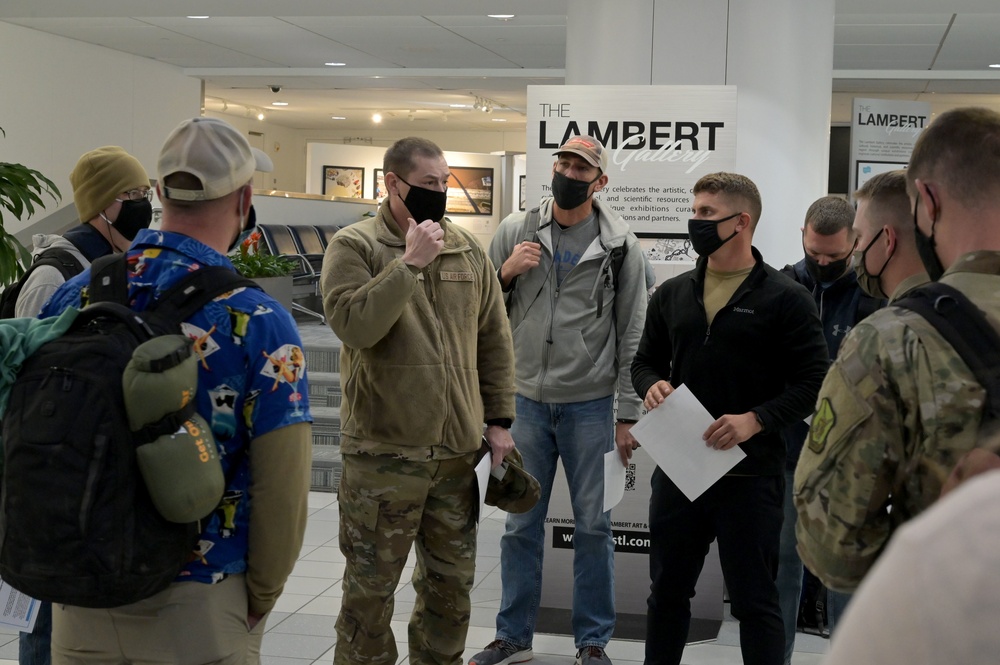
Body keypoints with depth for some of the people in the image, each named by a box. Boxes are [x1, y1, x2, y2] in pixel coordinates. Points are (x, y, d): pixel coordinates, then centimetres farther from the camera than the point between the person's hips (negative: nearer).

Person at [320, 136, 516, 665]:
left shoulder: (468, 249, 7)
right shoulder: (354, 246, -6)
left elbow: (493, 339, 11)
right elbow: (354, 325, -22)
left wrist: (499, 419, 8)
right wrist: (410, 262, -22)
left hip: (458, 447, 5)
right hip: (382, 449, -4)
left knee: (451, 582, 16)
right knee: (371, 587, 7)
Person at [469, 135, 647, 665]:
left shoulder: (620, 244, -2)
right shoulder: (515, 230, 3)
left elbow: (632, 334, -1)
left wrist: (627, 416, -4)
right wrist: (505, 273, -11)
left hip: (590, 405, -2)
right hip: (526, 400, 2)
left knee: (593, 525, 6)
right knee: (520, 524, 10)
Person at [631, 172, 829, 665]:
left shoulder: (785, 299, -6)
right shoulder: (672, 294, 10)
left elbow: (813, 380, -9)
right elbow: (645, 361, 18)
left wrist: (755, 420, -21)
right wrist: (652, 385, -5)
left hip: (751, 474, -5)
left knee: (755, 601, 4)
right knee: (667, 590, 16)